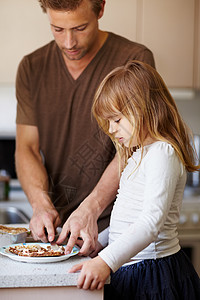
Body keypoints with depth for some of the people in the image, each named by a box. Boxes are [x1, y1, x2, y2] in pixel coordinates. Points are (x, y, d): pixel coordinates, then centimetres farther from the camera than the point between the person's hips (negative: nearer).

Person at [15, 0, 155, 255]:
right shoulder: (31, 68, 8)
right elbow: (26, 147, 5)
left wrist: (90, 210, -22)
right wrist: (41, 204, -13)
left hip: (110, 224, -3)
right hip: (54, 227, 4)